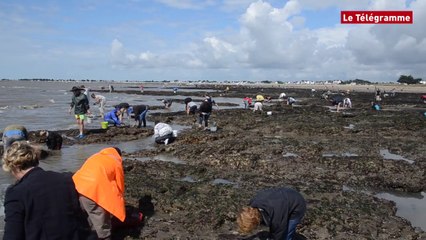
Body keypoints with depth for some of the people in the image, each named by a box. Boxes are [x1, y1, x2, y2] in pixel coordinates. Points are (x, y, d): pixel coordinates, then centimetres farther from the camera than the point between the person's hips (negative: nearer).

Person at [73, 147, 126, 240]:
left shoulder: (95, 156, 30)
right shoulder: (116, 163, 14)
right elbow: (119, 187, 18)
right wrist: (119, 208, 31)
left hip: (77, 186, 7)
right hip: (93, 190, -6)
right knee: (102, 221, 8)